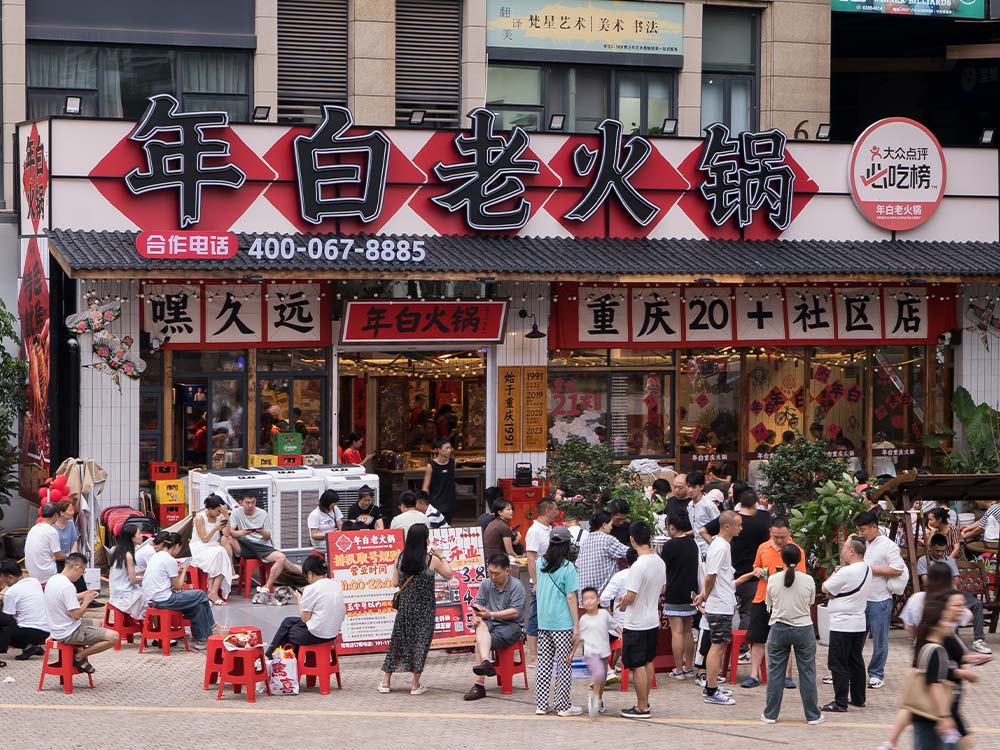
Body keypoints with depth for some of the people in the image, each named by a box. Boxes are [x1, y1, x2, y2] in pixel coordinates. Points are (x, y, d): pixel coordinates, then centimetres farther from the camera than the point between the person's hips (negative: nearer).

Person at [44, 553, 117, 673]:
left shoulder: (52, 580, 5)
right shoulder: (68, 586, -25)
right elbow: (76, 615, -24)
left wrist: (80, 596, 13)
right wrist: (86, 601, -8)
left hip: (56, 629, 10)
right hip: (68, 634, -10)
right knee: (113, 637, -14)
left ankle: (79, 649, 12)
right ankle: (79, 656, -3)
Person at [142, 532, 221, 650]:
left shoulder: (155, 557, 14)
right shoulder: (170, 560, -13)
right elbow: (177, 586, -7)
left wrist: (178, 571, 15)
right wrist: (184, 570, 7)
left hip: (150, 599, 9)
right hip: (163, 600, -9)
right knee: (201, 596, 4)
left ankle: (199, 638, 21)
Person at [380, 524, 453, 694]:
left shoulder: (400, 558, -3)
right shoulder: (431, 560, -10)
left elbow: (395, 583, 2)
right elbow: (449, 575, 4)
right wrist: (441, 557, 13)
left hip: (405, 607, 3)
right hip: (424, 608, -3)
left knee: (398, 641, 12)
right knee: (421, 642, 5)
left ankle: (386, 682, 15)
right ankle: (415, 684, 5)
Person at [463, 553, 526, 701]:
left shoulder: (516, 586, -8)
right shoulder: (486, 584, 9)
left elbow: (515, 612, -16)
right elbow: (478, 604, 5)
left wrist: (491, 614, -23)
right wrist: (475, 615, -20)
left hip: (511, 625, -4)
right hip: (490, 623, 4)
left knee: (480, 642, -28)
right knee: (480, 626, -34)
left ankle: (479, 684, -30)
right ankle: (486, 662, -51)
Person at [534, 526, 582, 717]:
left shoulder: (541, 564, 4)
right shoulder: (567, 568, -11)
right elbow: (571, 597, -11)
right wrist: (577, 626, -8)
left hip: (543, 623, 5)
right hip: (563, 624, -5)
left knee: (544, 664, 11)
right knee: (564, 665, 4)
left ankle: (541, 705, 13)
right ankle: (563, 706, 8)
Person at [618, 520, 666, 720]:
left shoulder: (638, 566, -24)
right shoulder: (660, 562, 1)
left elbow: (630, 597, -23)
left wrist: (622, 604, -2)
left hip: (636, 624, -8)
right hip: (653, 621, 8)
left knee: (638, 666, 1)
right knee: (647, 662, 18)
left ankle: (641, 707, 6)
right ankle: (645, 702, 27)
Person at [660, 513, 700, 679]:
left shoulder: (670, 546, -13)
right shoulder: (693, 544, 7)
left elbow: (662, 570, -4)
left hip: (674, 594, -7)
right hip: (690, 593, 7)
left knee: (677, 632, -3)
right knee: (688, 631, 13)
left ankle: (679, 670, -2)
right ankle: (689, 667, 17)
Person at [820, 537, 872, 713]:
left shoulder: (846, 573, -21)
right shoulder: (867, 569, 7)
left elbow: (825, 589, -11)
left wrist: (835, 573, 3)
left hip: (842, 625, -9)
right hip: (859, 624, 9)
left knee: (837, 664, -3)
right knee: (856, 661, 17)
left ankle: (840, 703, -3)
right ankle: (858, 699, 24)